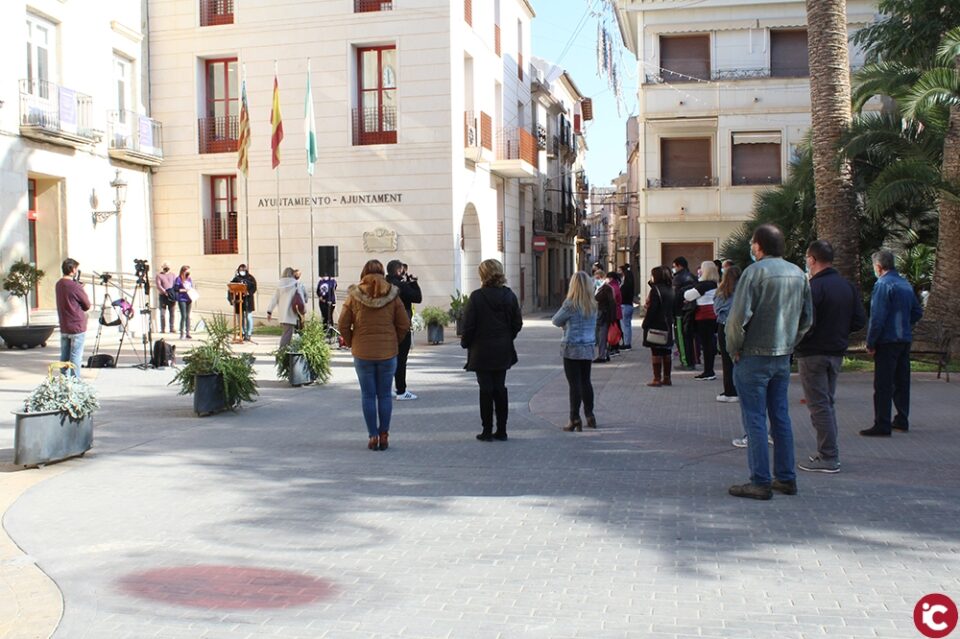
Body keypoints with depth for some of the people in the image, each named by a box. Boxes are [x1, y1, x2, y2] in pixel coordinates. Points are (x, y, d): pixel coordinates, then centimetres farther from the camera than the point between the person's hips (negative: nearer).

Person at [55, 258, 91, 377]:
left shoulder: (58, 284, 6)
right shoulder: (75, 286, -17)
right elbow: (87, 305, -8)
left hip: (63, 327, 7)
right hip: (77, 327, -7)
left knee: (64, 356, 12)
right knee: (76, 358, -2)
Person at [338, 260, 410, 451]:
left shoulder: (354, 296, -4)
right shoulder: (392, 296, -2)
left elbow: (343, 325, -3)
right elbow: (404, 325, -1)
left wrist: (352, 344, 11)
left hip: (362, 354, 0)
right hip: (388, 353, 1)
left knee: (368, 395, 6)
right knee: (385, 395, 8)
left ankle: (373, 436, 6)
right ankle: (384, 435, 8)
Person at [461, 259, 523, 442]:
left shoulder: (476, 297, -13)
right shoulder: (509, 296, 0)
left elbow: (469, 325, -12)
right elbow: (517, 323, 4)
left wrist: (465, 343, 4)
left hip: (482, 351, -4)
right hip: (503, 351, 4)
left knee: (486, 389, 1)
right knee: (500, 388, 10)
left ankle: (487, 431, 5)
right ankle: (501, 430, 14)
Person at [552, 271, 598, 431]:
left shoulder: (570, 304, -16)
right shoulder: (593, 305, 2)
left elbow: (556, 321, -6)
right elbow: (593, 325, 11)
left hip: (572, 348, -6)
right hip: (588, 348, 6)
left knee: (574, 383, -2)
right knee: (586, 382, 16)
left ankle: (575, 419, 0)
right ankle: (589, 416, 21)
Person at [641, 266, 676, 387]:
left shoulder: (655, 290, -14)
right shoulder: (670, 289, 10)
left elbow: (651, 309, -18)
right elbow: (674, 308, 13)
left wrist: (645, 324, -12)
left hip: (656, 325, -8)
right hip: (668, 325, 8)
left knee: (656, 353, -4)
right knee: (667, 352, 11)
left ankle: (657, 379, -4)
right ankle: (667, 378, 16)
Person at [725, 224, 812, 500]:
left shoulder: (755, 271, -14)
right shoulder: (798, 274, 9)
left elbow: (738, 316, -19)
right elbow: (807, 318, 15)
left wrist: (734, 348, -7)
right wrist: (789, 343, 18)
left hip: (754, 356, -7)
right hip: (783, 357, 7)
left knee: (755, 419, -1)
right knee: (781, 417, 14)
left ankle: (760, 482, 0)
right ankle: (786, 478, 19)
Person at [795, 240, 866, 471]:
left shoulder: (813, 287, -18)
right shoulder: (848, 286, 6)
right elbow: (860, 320, 7)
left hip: (813, 353, -8)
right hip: (837, 352, 8)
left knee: (819, 405, -2)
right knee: (828, 402, 18)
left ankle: (828, 458, 0)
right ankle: (829, 453, 23)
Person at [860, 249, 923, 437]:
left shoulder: (883, 285, -14)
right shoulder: (906, 284, 11)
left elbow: (877, 317, -17)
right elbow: (917, 312, 18)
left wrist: (870, 343, -12)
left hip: (887, 342, -8)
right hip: (905, 340, 8)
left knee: (883, 385, -6)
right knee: (901, 381, 16)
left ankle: (882, 425, -6)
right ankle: (902, 420, 24)